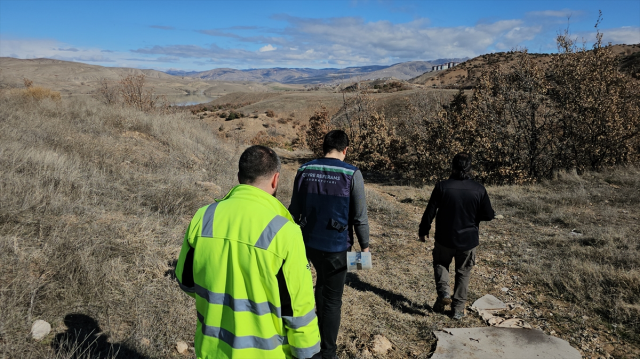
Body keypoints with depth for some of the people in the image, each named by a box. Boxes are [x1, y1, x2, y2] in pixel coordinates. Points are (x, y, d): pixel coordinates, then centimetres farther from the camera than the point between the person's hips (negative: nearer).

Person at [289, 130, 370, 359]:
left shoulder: (304, 170, -1)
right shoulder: (351, 174, -12)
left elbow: (295, 210, 5)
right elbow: (360, 216, -10)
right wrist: (364, 245, 2)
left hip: (309, 241, 5)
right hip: (336, 245, -4)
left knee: (322, 281, 30)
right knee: (333, 298, 9)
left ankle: (320, 326, 43)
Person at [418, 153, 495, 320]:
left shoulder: (442, 186, -13)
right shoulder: (479, 189, -9)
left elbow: (430, 212, -8)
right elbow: (489, 215, -2)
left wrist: (423, 231, 6)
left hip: (445, 239, -1)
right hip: (468, 240, 1)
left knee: (440, 264, 24)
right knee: (463, 273, 17)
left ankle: (443, 292, 2)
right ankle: (458, 308, 21)